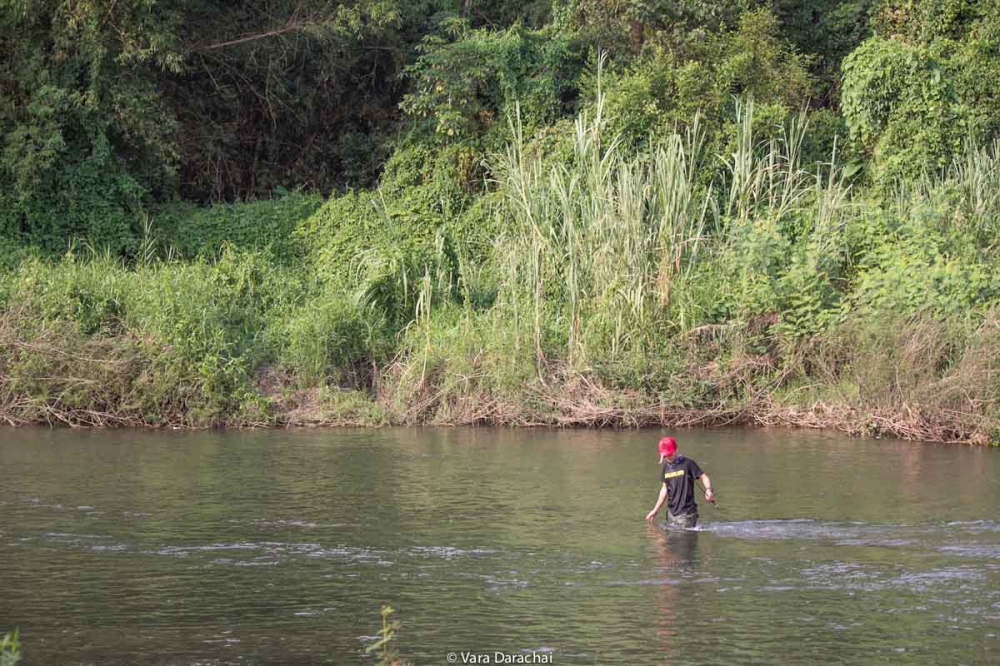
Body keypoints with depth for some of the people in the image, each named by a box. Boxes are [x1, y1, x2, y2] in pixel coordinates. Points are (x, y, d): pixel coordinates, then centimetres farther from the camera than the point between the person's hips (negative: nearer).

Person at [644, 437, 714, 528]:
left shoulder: (687, 464, -7)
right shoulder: (666, 467, 11)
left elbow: (704, 477, -9)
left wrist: (708, 490, -30)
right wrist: (655, 510, 16)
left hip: (686, 513, -6)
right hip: (671, 513, 6)